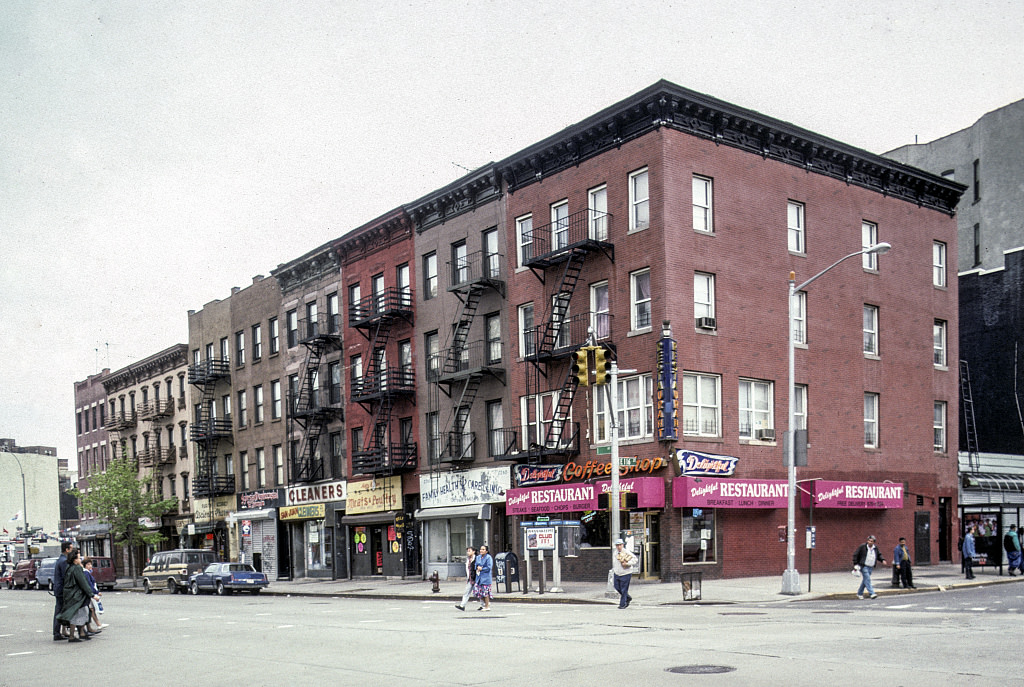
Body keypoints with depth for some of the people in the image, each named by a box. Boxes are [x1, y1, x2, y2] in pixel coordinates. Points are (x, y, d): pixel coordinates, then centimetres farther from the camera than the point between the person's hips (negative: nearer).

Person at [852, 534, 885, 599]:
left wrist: (882, 560, 0)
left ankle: (860, 593, 23)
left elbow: (879, 555, 21)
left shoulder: (876, 548, 6)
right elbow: (855, 555, -6)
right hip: (864, 566, -6)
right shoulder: (862, 546, -10)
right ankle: (872, 593, -20)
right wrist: (855, 564, -9)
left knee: (865, 580, 11)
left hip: (871, 567, 6)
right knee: (867, 579, -16)